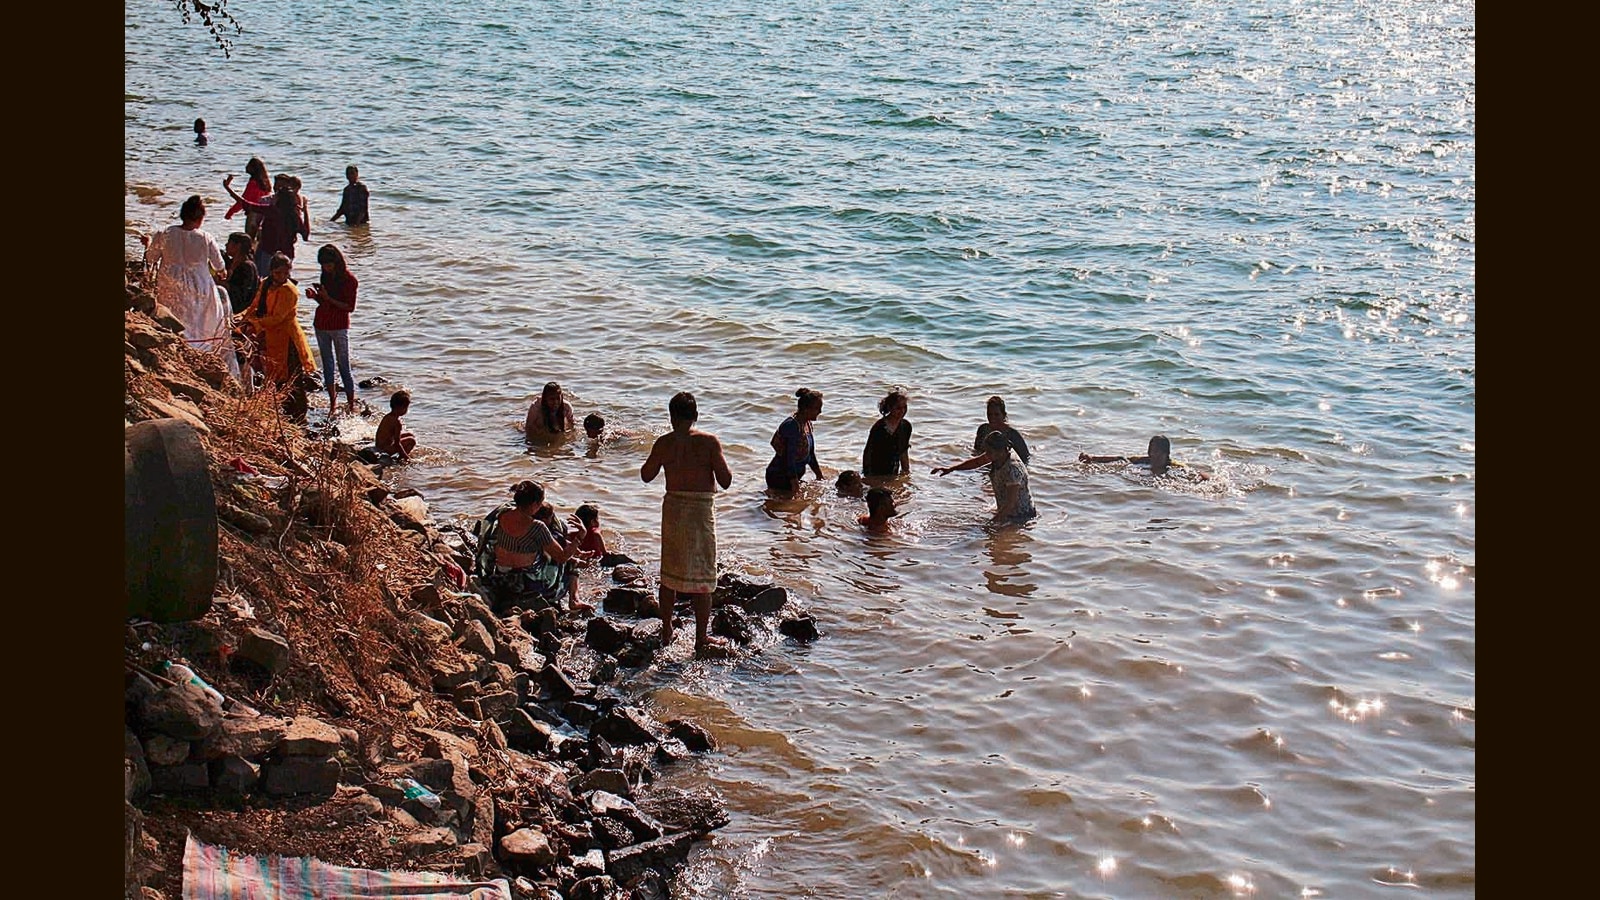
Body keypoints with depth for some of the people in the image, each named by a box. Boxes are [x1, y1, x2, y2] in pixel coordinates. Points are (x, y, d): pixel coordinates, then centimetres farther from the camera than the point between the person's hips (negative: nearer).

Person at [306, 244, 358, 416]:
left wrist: (328, 298, -20)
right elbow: (323, 302, 14)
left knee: (344, 366, -4)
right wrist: (315, 295, -6)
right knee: (327, 365, 9)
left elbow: (350, 307, -13)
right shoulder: (326, 276, 8)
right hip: (321, 325, 6)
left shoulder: (349, 279, -11)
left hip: (339, 326, -6)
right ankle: (332, 403, 17)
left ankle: (351, 405, 1)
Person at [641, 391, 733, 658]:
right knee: (702, 577, 4)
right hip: (701, 510, -4)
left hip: (672, 508, 4)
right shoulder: (709, 442, -11)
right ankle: (701, 641, 8)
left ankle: (666, 632, 29)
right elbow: (726, 481, -10)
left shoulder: (663, 443, -1)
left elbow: (646, 475, 12)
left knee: (669, 574, 18)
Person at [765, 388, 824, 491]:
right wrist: (794, 483, -25)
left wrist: (820, 476, 20)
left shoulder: (807, 424, 8)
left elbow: (810, 453, 18)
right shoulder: (792, 426, -21)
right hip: (778, 478, -9)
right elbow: (790, 457, -24)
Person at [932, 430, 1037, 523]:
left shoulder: (1013, 470, -34)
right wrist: (951, 468, 2)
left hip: (1021, 516, -9)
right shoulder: (998, 455, -9)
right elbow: (975, 462, 8)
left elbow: (1010, 504, -30)